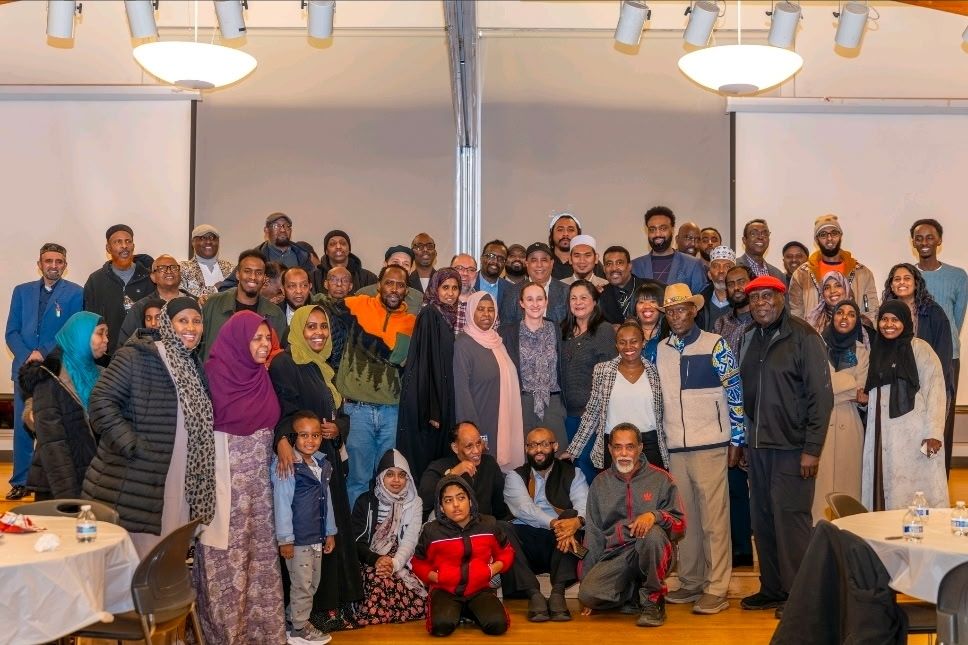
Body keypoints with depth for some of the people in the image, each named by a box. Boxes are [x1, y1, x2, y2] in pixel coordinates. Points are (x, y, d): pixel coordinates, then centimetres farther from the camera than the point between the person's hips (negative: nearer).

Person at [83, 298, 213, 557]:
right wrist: (130, 445, -19)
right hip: (130, 484, -7)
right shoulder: (136, 357, -8)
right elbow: (101, 401, -15)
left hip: (176, 488, 7)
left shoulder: (194, 366, 15)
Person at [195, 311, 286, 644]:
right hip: (226, 478, -6)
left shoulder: (262, 376, 8)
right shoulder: (215, 372, -12)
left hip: (257, 481, 6)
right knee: (226, 556, 1)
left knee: (260, 553, 11)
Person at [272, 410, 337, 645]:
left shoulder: (323, 465, 6)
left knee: (313, 582, 17)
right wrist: (285, 539, -16)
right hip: (297, 538, -8)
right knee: (302, 584, 3)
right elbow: (282, 504, -17)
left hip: (317, 536, 8)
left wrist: (330, 532, 15)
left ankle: (291, 615, 34)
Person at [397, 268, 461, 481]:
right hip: (426, 398, -8)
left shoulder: (448, 316, 11)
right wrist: (431, 409, -20)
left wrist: (439, 407, 9)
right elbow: (426, 362, -17)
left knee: (438, 453, 11)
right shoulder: (429, 315, -12)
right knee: (422, 458, -2)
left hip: (441, 398, 8)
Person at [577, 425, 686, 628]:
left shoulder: (660, 479, 4)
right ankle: (637, 595, 5)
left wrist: (655, 515, -22)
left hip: (652, 553, -2)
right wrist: (586, 578, 7)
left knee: (653, 533, -36)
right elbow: (592, 535, 13)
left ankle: (653, 600, -13)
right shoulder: (600, 484, 11)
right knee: (588, 593, -26)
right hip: (614, 556, 2)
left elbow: (680, 525, 0)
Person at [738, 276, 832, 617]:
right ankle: (772, 588, 22)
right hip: (757, 445, 6)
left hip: (791, 447, -6)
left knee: (790, 518, -3)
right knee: (762, 518, 10)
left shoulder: (803, 337, -8)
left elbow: (821, 395, -11)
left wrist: (812, 449, -14)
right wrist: (741, 440, 11)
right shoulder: (749, 339, 11)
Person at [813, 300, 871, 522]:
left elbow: (859, 391, 4)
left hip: (848, 423, 3)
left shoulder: (861, 350, 12)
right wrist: (850, 386, -3)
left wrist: (835, 384, -9)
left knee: (847, 480, 3)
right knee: (820, 481, -6)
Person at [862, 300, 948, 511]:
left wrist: (933, 433, -17)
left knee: (916, 489, -4)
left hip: (913, 434, -5)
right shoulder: (877, 351, 16)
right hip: (882, 433, 6)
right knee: (886, 489, 5)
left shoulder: (919, 348, -3)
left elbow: (935, 390, -10)